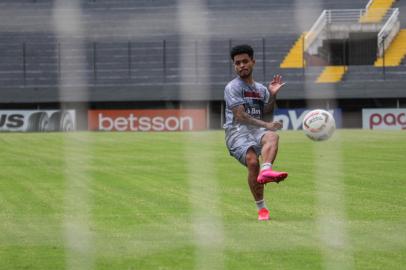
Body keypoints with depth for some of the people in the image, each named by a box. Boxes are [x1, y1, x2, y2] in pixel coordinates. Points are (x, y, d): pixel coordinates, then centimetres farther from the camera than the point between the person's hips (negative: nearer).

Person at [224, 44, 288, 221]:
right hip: (237, 132, -4)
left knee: (272, 136, -33)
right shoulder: (233, 87, 2)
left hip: (257, 130, 4)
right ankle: (261, 208, -22)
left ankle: (265, 171, -60)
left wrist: (272, 95, 7)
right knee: (252, 161, -30)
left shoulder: (261, 89, 23)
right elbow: (240, 116, -8)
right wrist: (266, 125, -16)